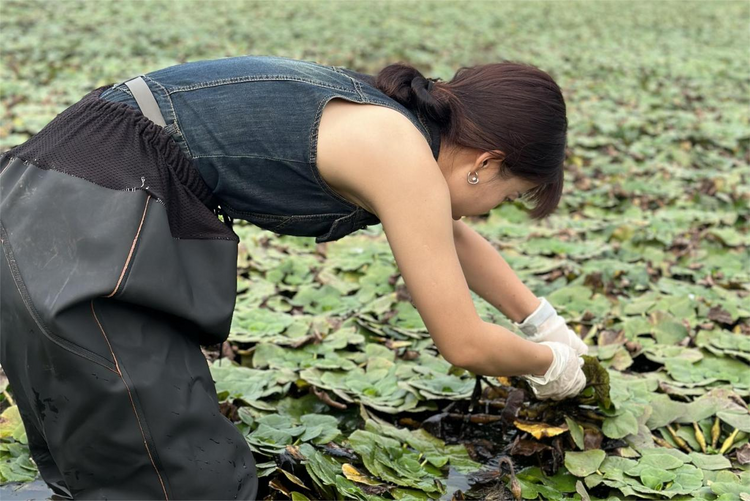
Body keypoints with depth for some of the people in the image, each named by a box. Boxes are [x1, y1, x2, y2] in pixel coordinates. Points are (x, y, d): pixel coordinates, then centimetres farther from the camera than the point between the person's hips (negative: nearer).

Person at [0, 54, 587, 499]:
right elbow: (465, 343, -5)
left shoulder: (381, 120, 15)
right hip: (89, 227, -10)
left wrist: (543, 319, 41)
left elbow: (456, 238, 32)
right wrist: (548, 363, 16)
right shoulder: (404, 159, -12)